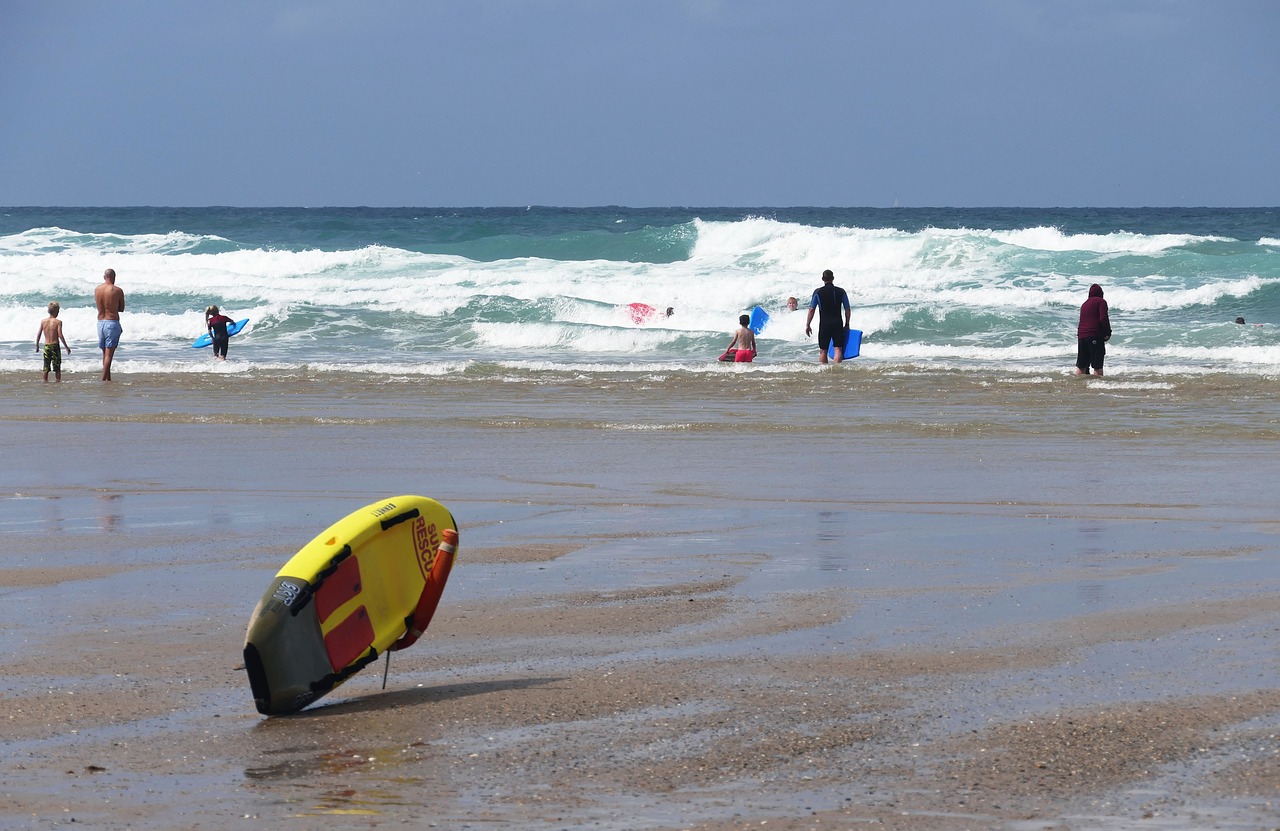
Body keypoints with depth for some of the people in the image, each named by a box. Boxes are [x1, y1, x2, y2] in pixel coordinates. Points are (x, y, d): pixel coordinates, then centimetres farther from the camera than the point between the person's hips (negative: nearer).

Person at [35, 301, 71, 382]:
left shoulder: (43, 321, 2)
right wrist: (67, 347, -8)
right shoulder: (58, 322, -10)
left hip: (46, 346, 4)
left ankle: (45, 382, 11)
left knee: (46, 367, 10)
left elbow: (39, 334, 4)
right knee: (57, 367, 4)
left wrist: (37, 345, 16)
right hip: (55, 345, -4)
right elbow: (60, 335, -15)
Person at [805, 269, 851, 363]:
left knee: (823, 351, 10)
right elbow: (848, 310, 3)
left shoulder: (818, 292, -2)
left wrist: (807, 325, 5)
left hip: (824, 325, 0)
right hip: (837, 324, 0)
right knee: (838, 349, -3)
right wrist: (847, 325, 14)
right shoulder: (841, 292, 1)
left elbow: (811, 310, -3)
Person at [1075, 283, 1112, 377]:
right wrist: (1108, 333, -1)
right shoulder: (1101, 302, 0)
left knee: (1081, 366, 9)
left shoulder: (1085, 304, 21)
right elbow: (1103, 318, -11)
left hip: (1081, 335, 6)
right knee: (1097, 366, -5)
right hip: (1095, 336, -6)